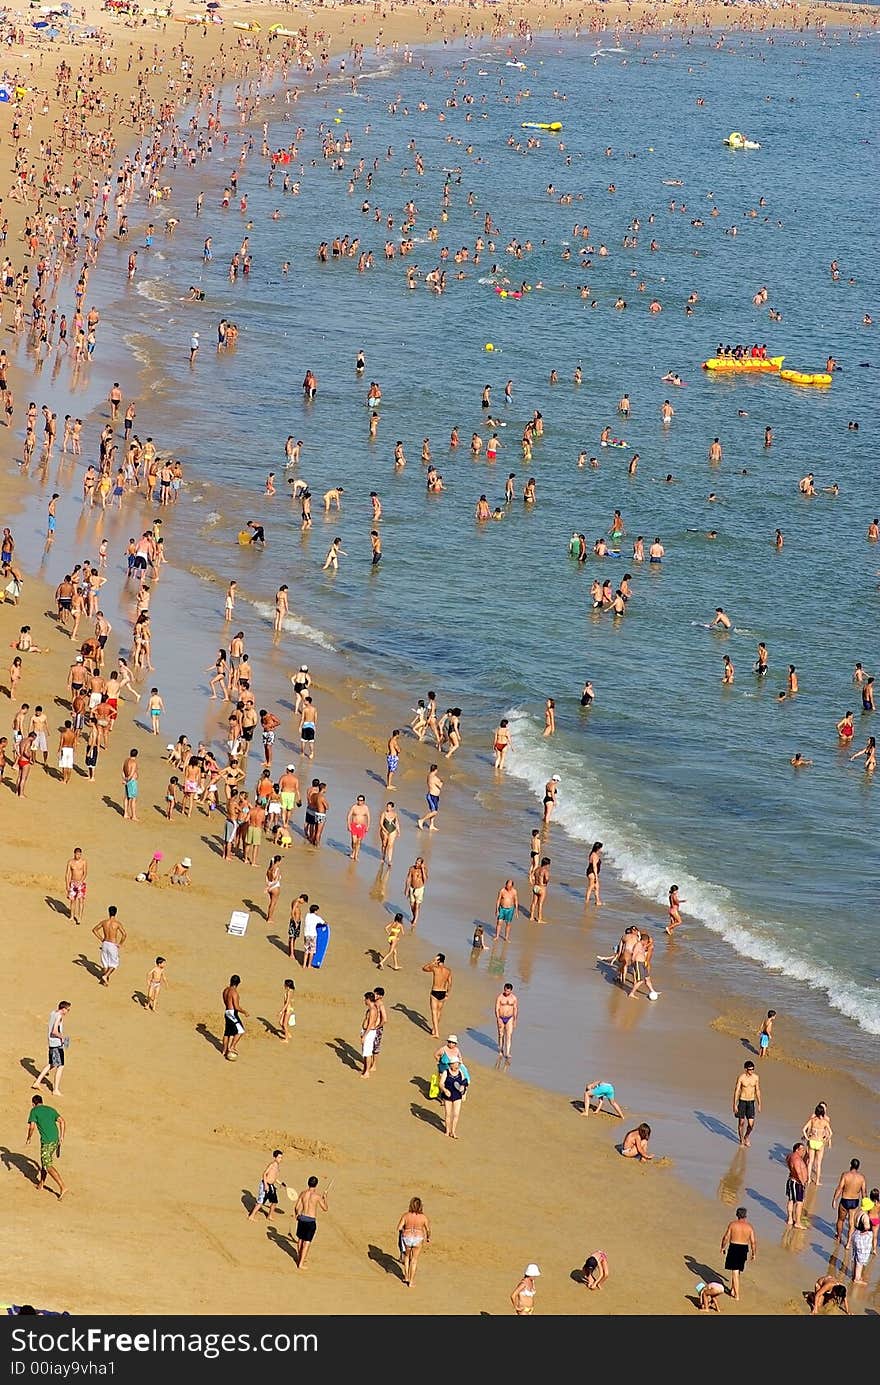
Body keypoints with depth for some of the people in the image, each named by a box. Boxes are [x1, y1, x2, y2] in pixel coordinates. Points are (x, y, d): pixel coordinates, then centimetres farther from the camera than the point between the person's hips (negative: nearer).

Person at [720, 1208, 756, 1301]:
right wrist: (754, 1253, 10)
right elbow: (753, 1242, -2)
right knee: (737, 1270, 23)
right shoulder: (749, 1226, -2)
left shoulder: (732, 1224, -7)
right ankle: (732, 1289, 32)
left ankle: (737, 1296, -1)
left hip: (733, 1248, -2)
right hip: (744, 1249, 3)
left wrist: (723, 1248, 11)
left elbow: (726, 1237, -4)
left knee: (735, 1272, 1)